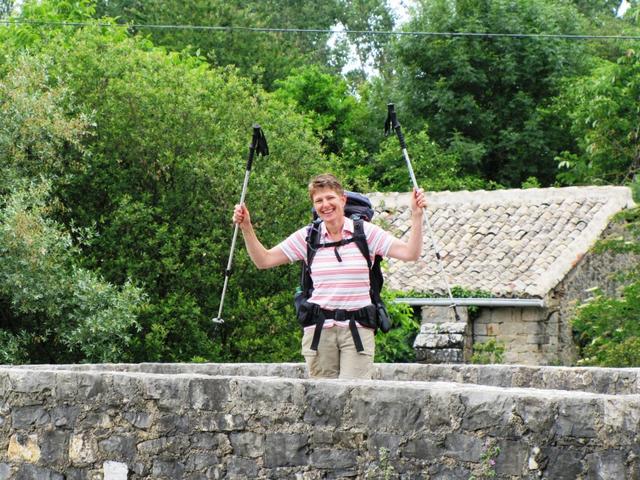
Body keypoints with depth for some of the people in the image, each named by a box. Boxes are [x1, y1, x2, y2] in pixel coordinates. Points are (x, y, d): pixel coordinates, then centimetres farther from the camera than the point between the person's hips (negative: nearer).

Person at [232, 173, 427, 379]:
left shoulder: (365, 232, 3)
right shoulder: (307, 237, 8)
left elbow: (410, 253, -3)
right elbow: (264, 260, 9)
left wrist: (416, 216, -14)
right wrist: (246, 228, -2)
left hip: (357, 329, -2)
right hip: (319, 329, 2)